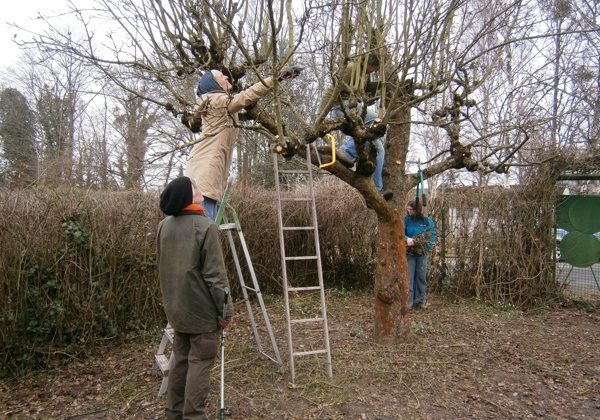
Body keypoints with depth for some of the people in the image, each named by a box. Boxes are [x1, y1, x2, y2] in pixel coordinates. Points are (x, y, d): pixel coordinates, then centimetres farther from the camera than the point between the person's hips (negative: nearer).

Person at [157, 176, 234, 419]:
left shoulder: (164, 226, 5)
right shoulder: (205, 226, -19)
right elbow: (215, 275, -20)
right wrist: (225, 310, -13)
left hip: (176, 308, 7)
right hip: (201, 310, -7)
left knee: (181, 360, 17)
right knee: (200, 363, 2)